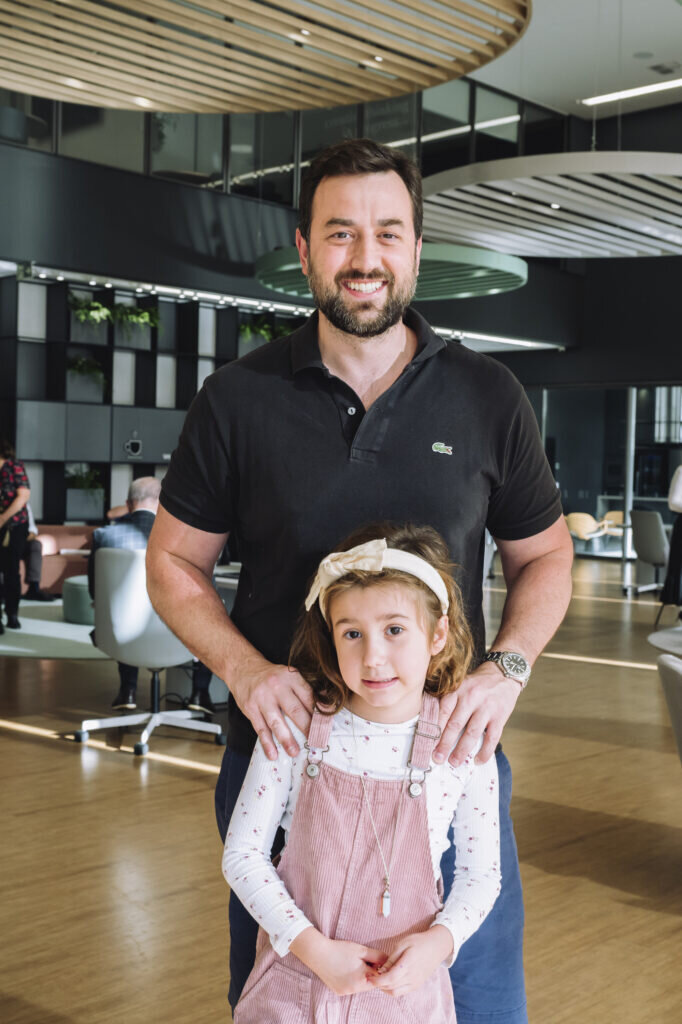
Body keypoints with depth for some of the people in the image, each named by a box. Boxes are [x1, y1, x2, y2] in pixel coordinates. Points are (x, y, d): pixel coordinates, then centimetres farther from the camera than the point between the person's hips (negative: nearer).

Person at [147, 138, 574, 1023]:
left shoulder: (488, 397, 0)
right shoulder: (238, 399, -2)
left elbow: (543, 555, 8)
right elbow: (175, 560, 4)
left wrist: (506, 667, -10)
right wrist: (243, 666, -14)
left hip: (447, 758, 0)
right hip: (283, 748, 0)